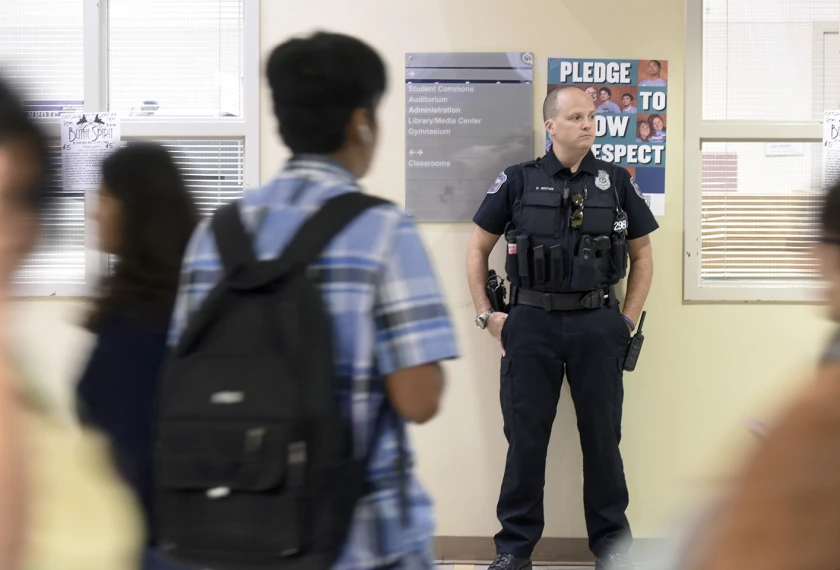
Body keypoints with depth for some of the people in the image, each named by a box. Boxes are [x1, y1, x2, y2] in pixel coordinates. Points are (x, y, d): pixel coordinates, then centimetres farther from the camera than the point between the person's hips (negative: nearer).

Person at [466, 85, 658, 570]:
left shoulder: (617, 182, 5)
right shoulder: (518, 181, 2)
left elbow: (643, 255, 12)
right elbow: (478, 248, 9)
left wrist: (628, 320, 6)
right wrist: (487, 314, 3)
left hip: (597, 325, 1)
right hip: (531, 323, -1)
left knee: (603, 437, 8)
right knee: (526, 437, 5)